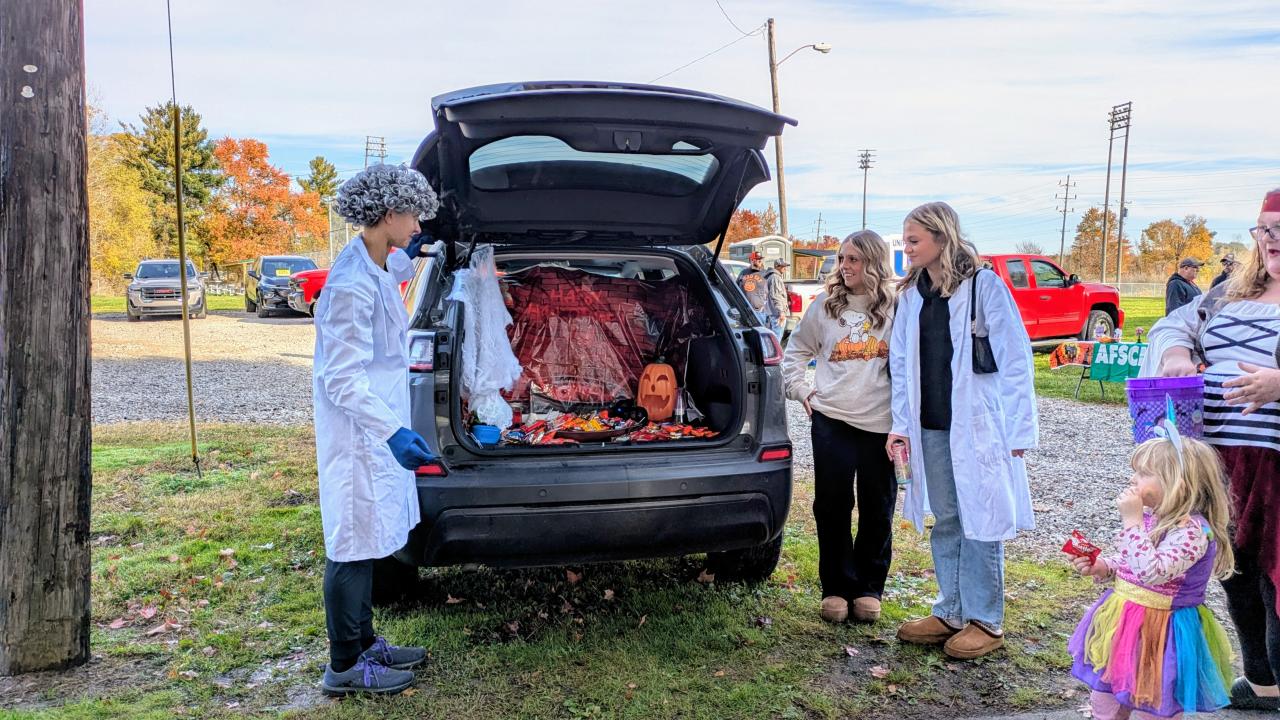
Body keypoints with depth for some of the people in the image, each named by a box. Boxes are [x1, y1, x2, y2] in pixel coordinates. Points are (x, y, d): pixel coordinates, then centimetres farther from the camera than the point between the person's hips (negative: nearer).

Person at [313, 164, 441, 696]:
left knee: (366, 542, 18)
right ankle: (345, 668, 16)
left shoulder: (375, 267, 5)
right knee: (353, 545, 2)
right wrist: (393, 432, -35)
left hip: (378, 427, 10)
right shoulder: (352, 287, -24)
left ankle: (364, 643, 32)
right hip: (358, 433, -10)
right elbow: (343, 380, -26)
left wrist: (408, 256, 35)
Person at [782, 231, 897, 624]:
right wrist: (800, 388, 6)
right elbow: (795, 351, 17)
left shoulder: (897, 309, 0)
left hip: (881, 423, -1)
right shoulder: (825, 305, 5)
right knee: (832, 505, 5)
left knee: (877, 509, 8)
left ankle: (870, 588, 24)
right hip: (831, 419, 1)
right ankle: (836, 587, 18)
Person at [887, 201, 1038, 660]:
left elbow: (1014, 360, -9)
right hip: (930, 429, 6)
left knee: (979, 522, 3)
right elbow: (901, 362, 11)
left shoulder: (984, 285, -8)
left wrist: (1018, 429, -13)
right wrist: (901, 423, 2)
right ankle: (950, 613, 25)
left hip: (976, 428, -5)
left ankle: (985, 621, 15)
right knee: (944, 522, 13)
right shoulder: (910, 294, 10)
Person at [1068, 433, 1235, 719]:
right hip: (1124, 625, 8)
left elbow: (1152, 572, -37)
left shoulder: (1191, 530, -24)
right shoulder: (1150, 517, 0)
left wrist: (1132, 521, -34)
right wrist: (1101, 566, -4)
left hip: (1159, 634, -8)